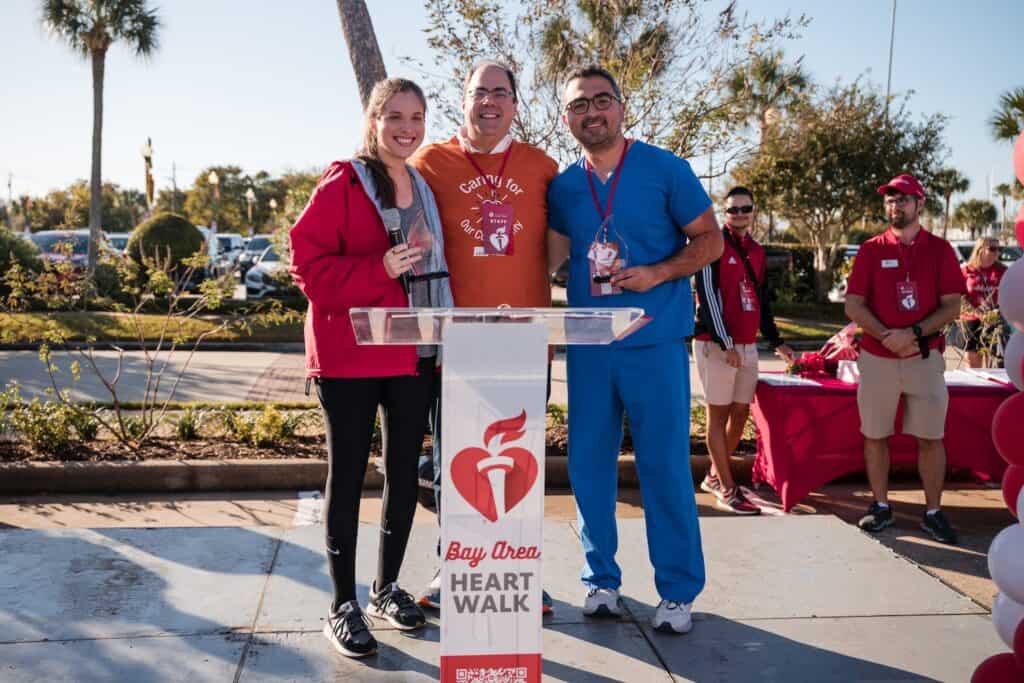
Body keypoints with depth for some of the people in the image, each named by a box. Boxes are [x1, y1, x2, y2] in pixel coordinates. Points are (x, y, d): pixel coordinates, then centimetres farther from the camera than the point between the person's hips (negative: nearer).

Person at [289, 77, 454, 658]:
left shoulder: (424, 189, 13)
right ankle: (344, 606, 13)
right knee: (348, 474, 2)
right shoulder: (343, 183, -7)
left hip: (415, 354, 6)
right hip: (350, 353, -6)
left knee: (405, 472, 11)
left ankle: (388, 587, 28)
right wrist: (378, 271, -23)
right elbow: (309, 262, -12)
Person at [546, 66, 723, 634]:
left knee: (665, 466, 0)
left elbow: (709, 240, 0)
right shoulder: (562, 187, 9)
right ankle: (600, 578, 24)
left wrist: (657, 274, -15)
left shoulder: (664, 169, -1)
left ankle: (678, 590, 15)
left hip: (655, 342, -3)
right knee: (588, 465, 8)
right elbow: (545, 258, 16)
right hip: (587, 346, 4)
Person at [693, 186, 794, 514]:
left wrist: (775, 341, 22)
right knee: (719, 414, -2)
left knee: (740, 413, 11)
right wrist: (726, 344, -18)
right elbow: (707, 297, -14)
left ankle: (715, 476, 26)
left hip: (747, 346, 7)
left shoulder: (757, 252, 15)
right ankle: (727, 491, 2)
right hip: (716, 344, -7)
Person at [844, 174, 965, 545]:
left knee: (931, 437, 3)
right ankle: (881, 506, 18)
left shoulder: (939, 249, 3)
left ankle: (933, 512, 13)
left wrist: (915, 333, -17)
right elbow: (853, 305, -2)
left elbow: (952, 306, -2)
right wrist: (888, 335, -15)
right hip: (877, 358, 1)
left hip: (925, 358, 0)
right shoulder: (871, 250, 4)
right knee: (875, 435, 6)